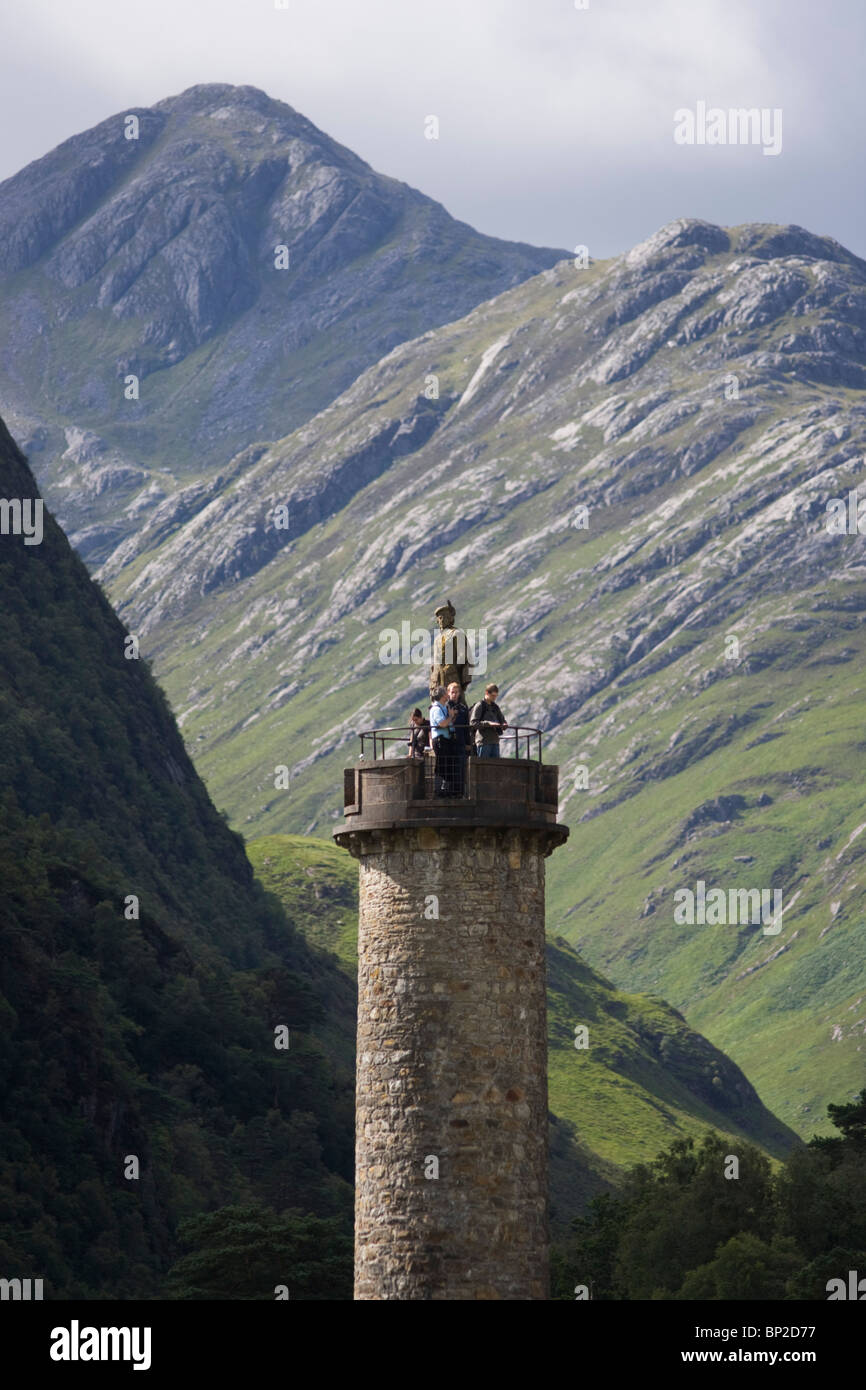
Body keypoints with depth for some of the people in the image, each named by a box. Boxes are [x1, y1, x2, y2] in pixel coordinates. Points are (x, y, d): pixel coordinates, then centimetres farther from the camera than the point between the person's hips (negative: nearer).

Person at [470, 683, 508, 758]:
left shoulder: (495, 707, 17)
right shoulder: (479, 706, -3)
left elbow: (502, 720, 21)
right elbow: (473, 723, -12)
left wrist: (504, 725, -4)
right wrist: (488, 723, -23)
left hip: (495, 741, 7)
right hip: (483, 742, -7)